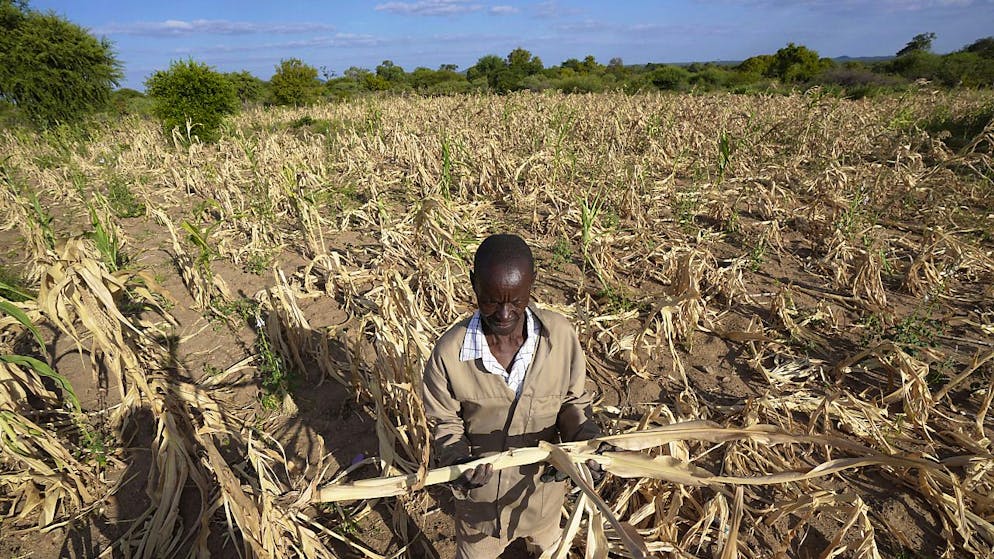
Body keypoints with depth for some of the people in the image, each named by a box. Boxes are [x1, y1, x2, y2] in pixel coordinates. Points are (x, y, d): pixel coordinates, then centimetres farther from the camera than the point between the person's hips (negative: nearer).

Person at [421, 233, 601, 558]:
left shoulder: (560, 334, -23)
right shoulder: (450, 352, -27)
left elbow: (573, 400, -7)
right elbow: (445, 421, -11)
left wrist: (584, 439, -25)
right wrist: (458, 459, -29)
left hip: (544, 485, 3)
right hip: (481, 492, -2)